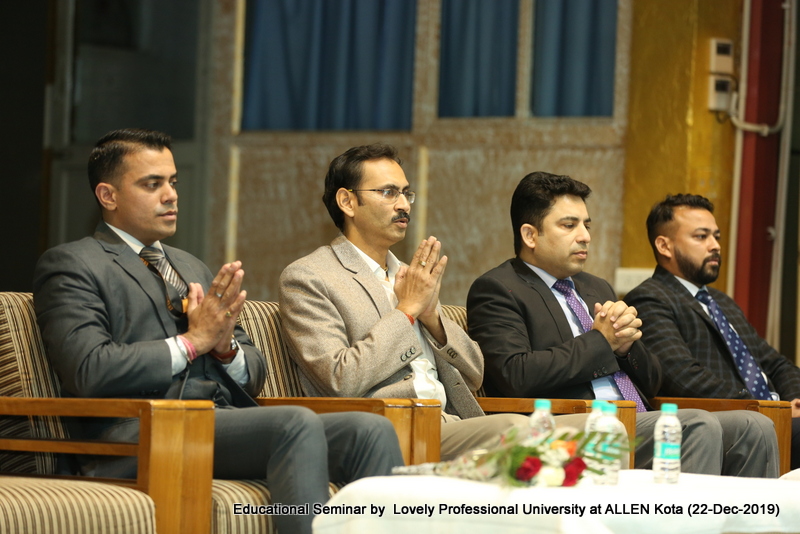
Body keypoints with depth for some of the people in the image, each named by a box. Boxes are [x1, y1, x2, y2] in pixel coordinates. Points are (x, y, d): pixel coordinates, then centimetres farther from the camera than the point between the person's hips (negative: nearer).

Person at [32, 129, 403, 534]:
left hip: (225, 421, 7)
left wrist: (226, 346, 0)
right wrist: (193, 341, -7)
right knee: (298, 423, -32)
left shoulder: (192, 268, 28)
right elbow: (90, 372, -12)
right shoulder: (69, 265, 5)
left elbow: (253, 375, 24)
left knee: (371, 431, -18)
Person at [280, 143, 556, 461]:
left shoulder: (407, 276, 25)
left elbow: (474, 376, 21)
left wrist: (431, 315, 3)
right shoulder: (306, 278, 4)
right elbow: (341, 380, -11)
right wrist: (407, 309, -4)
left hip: (451, 421, 7)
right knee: (514, 429, -31)